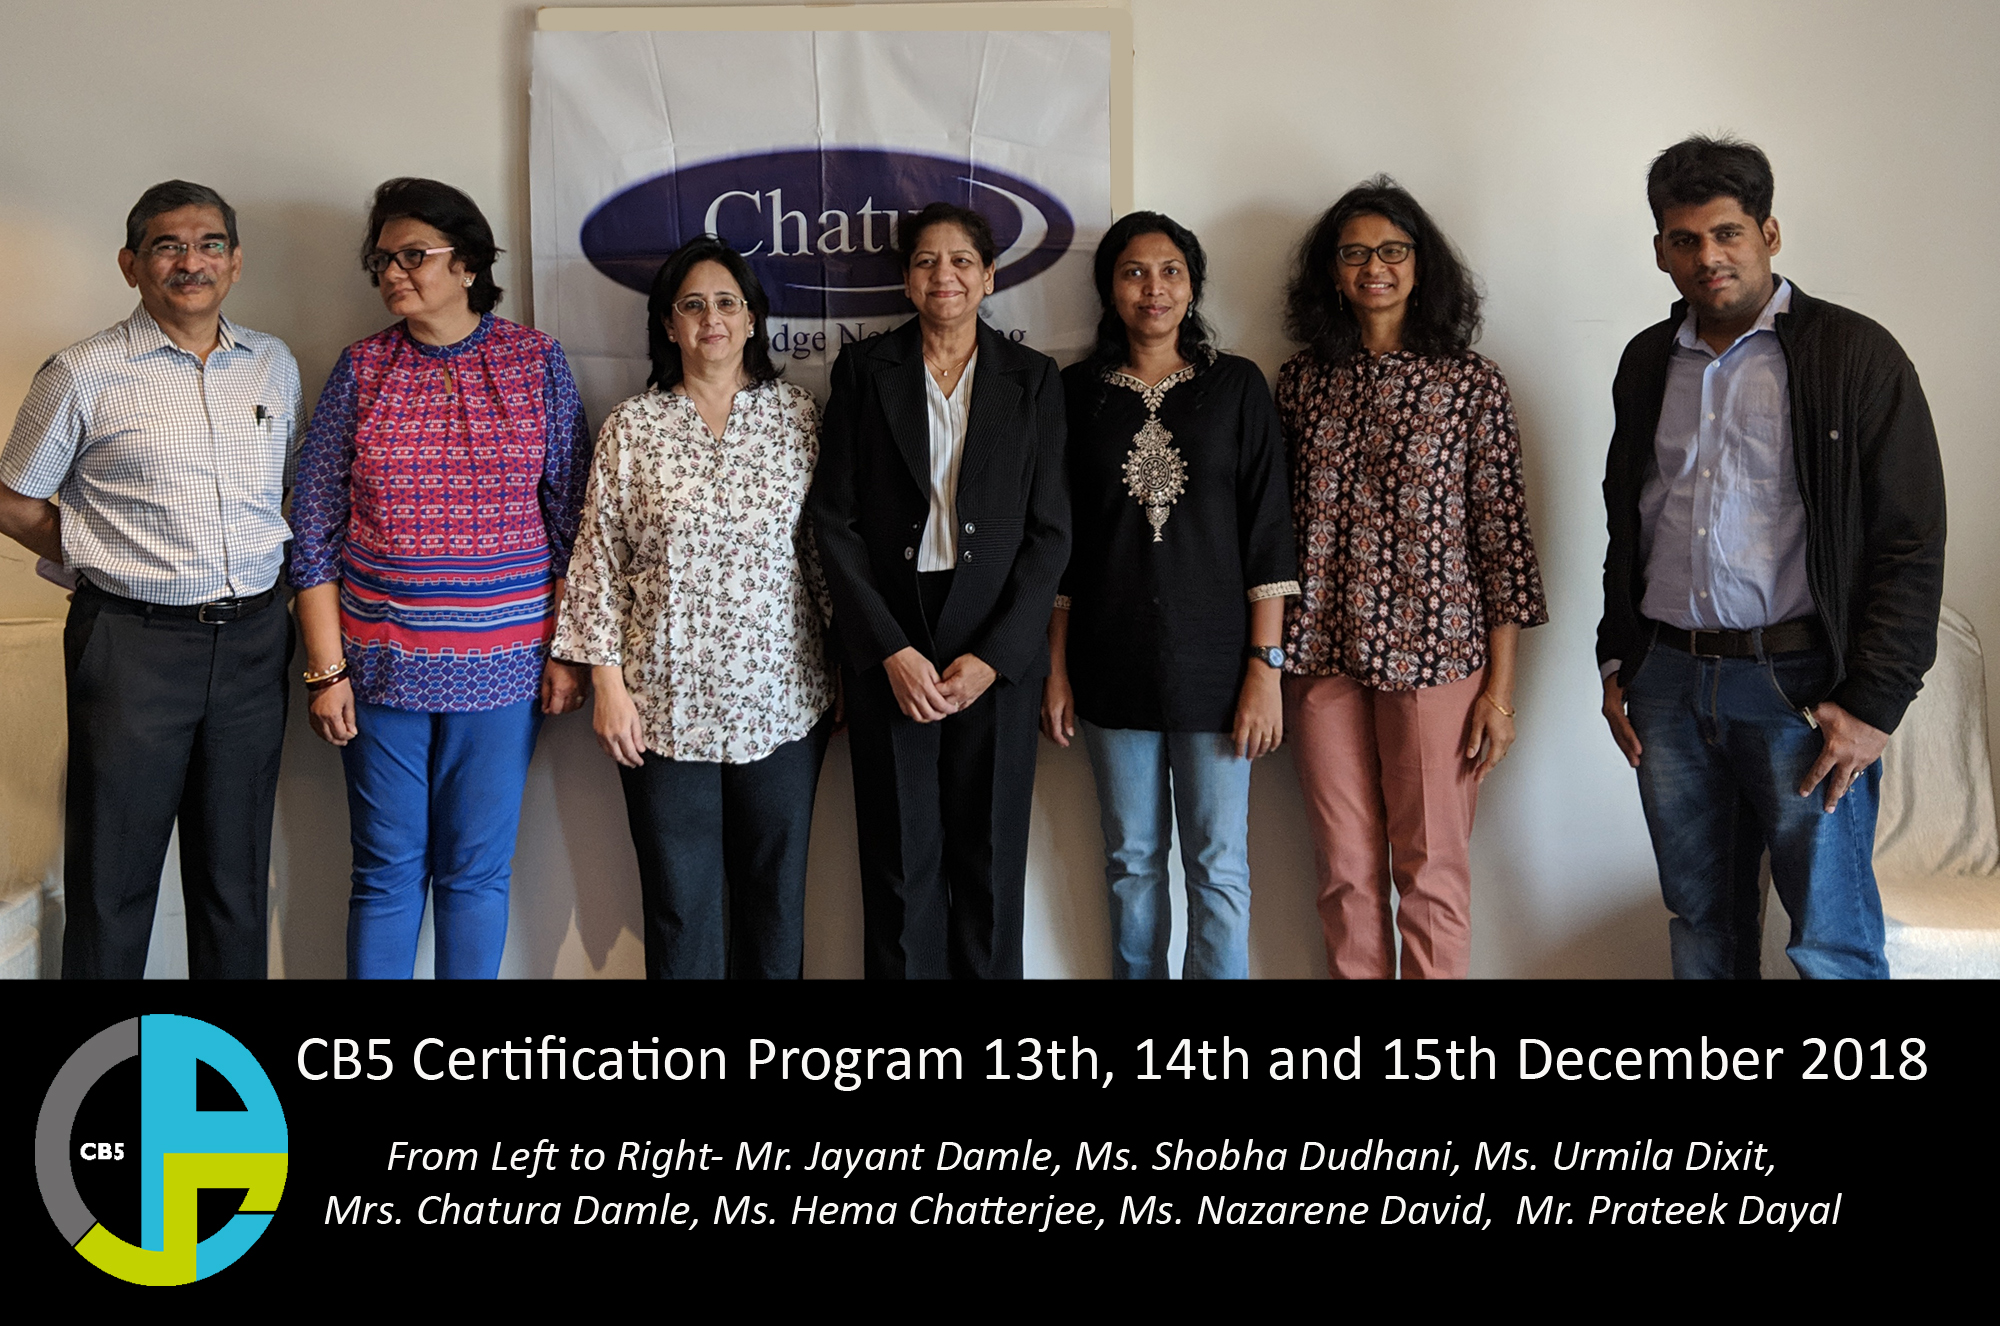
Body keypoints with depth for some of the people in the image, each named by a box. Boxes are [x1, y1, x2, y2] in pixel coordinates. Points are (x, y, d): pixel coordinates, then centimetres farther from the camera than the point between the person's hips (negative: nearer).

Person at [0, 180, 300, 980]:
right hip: (134, 643, -4)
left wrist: (263, 556, 9)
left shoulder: (274, 365, 9)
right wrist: (102, 558, 0)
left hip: (251, 641, 4)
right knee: (113, 880, 3)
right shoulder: (85, 376, -3)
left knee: (236, 876, 11)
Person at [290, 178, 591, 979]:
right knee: (387, 873, 6)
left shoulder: (536, 362, 1)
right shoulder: (361, 369, 3)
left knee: (477, 872, 7)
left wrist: (569, 652, 0)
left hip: (500, 666, 0)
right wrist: (326, 669, -2)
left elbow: (571, 518, 3)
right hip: (381, 664, 1)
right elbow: (314, 529, 3)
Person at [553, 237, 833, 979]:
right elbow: (598, 561, 1)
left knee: (775, 891, 10)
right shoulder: (633, 428, 1)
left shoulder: (796, 417, 4)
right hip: (667, 706, -1)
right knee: (680, 900, 5)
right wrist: (607, 682, -4)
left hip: (782, 703, 1)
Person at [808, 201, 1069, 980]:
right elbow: (834, 520, 1)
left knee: (990, 858, 5)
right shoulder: (864, 370, 5)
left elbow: (1050, 530, 2)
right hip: (888, 646, 0)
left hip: (997, 652, 0)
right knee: (899, 860, 3)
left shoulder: (1032, 379, 6)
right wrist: (891, 651, -8)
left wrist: (992, 656, -8)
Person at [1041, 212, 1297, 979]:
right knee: (1131, 860, 10)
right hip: (1113, 664, 2)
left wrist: (1266, 666, -8)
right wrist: (1056, 669, 3)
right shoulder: (1078, 391, 5)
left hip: (1211, 659, -1)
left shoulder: (1237, 386, 2)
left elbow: (1267, 532, -1)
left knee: (1219, 866, 2)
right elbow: (1059, 540, 7)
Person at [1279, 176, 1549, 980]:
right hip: (1323, 654, 2)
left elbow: (1502, 535, -1)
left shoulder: (1471, 384, 0)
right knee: (1346, 872, 8)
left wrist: (1500, 686, -4)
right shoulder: (1300, 383, 8)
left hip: (1433, 653, -2)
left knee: (1431, 870, 3)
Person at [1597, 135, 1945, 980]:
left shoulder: (1854, 356, -5)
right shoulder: (1648, 363, 12)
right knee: (1701, 922, 13)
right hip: (1668, 682, 5)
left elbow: (1911, 546, -7)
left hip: (1798, 685, -5)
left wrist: (1873, 705, -12)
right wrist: (1617, 663, 14)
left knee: (1831, 944, -1)